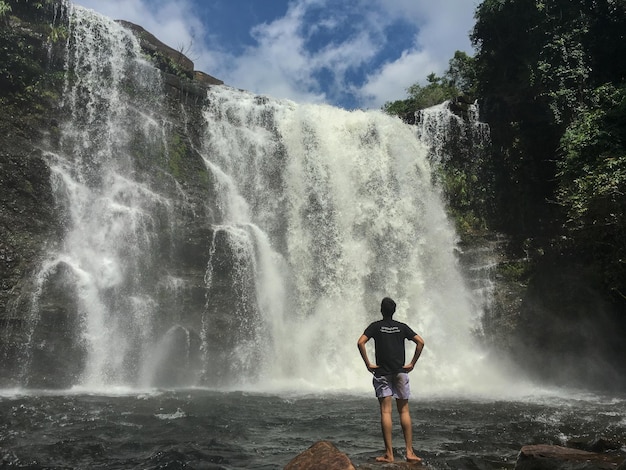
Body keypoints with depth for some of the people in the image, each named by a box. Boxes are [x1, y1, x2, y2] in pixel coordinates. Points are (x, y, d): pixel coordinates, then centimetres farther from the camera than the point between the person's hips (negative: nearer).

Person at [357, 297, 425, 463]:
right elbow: (420, 342, -1)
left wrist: (368, 364, -6)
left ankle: (389, 454, -4)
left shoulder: (375, 326, 3)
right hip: (400, 372, 2)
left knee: (385, 411, -3)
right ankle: (409, 452, 4)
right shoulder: (402, 327, 8)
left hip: (382, 373, -1)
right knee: (404, 411, 6)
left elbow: (360, 342, -11)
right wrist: (412, 363, 2)